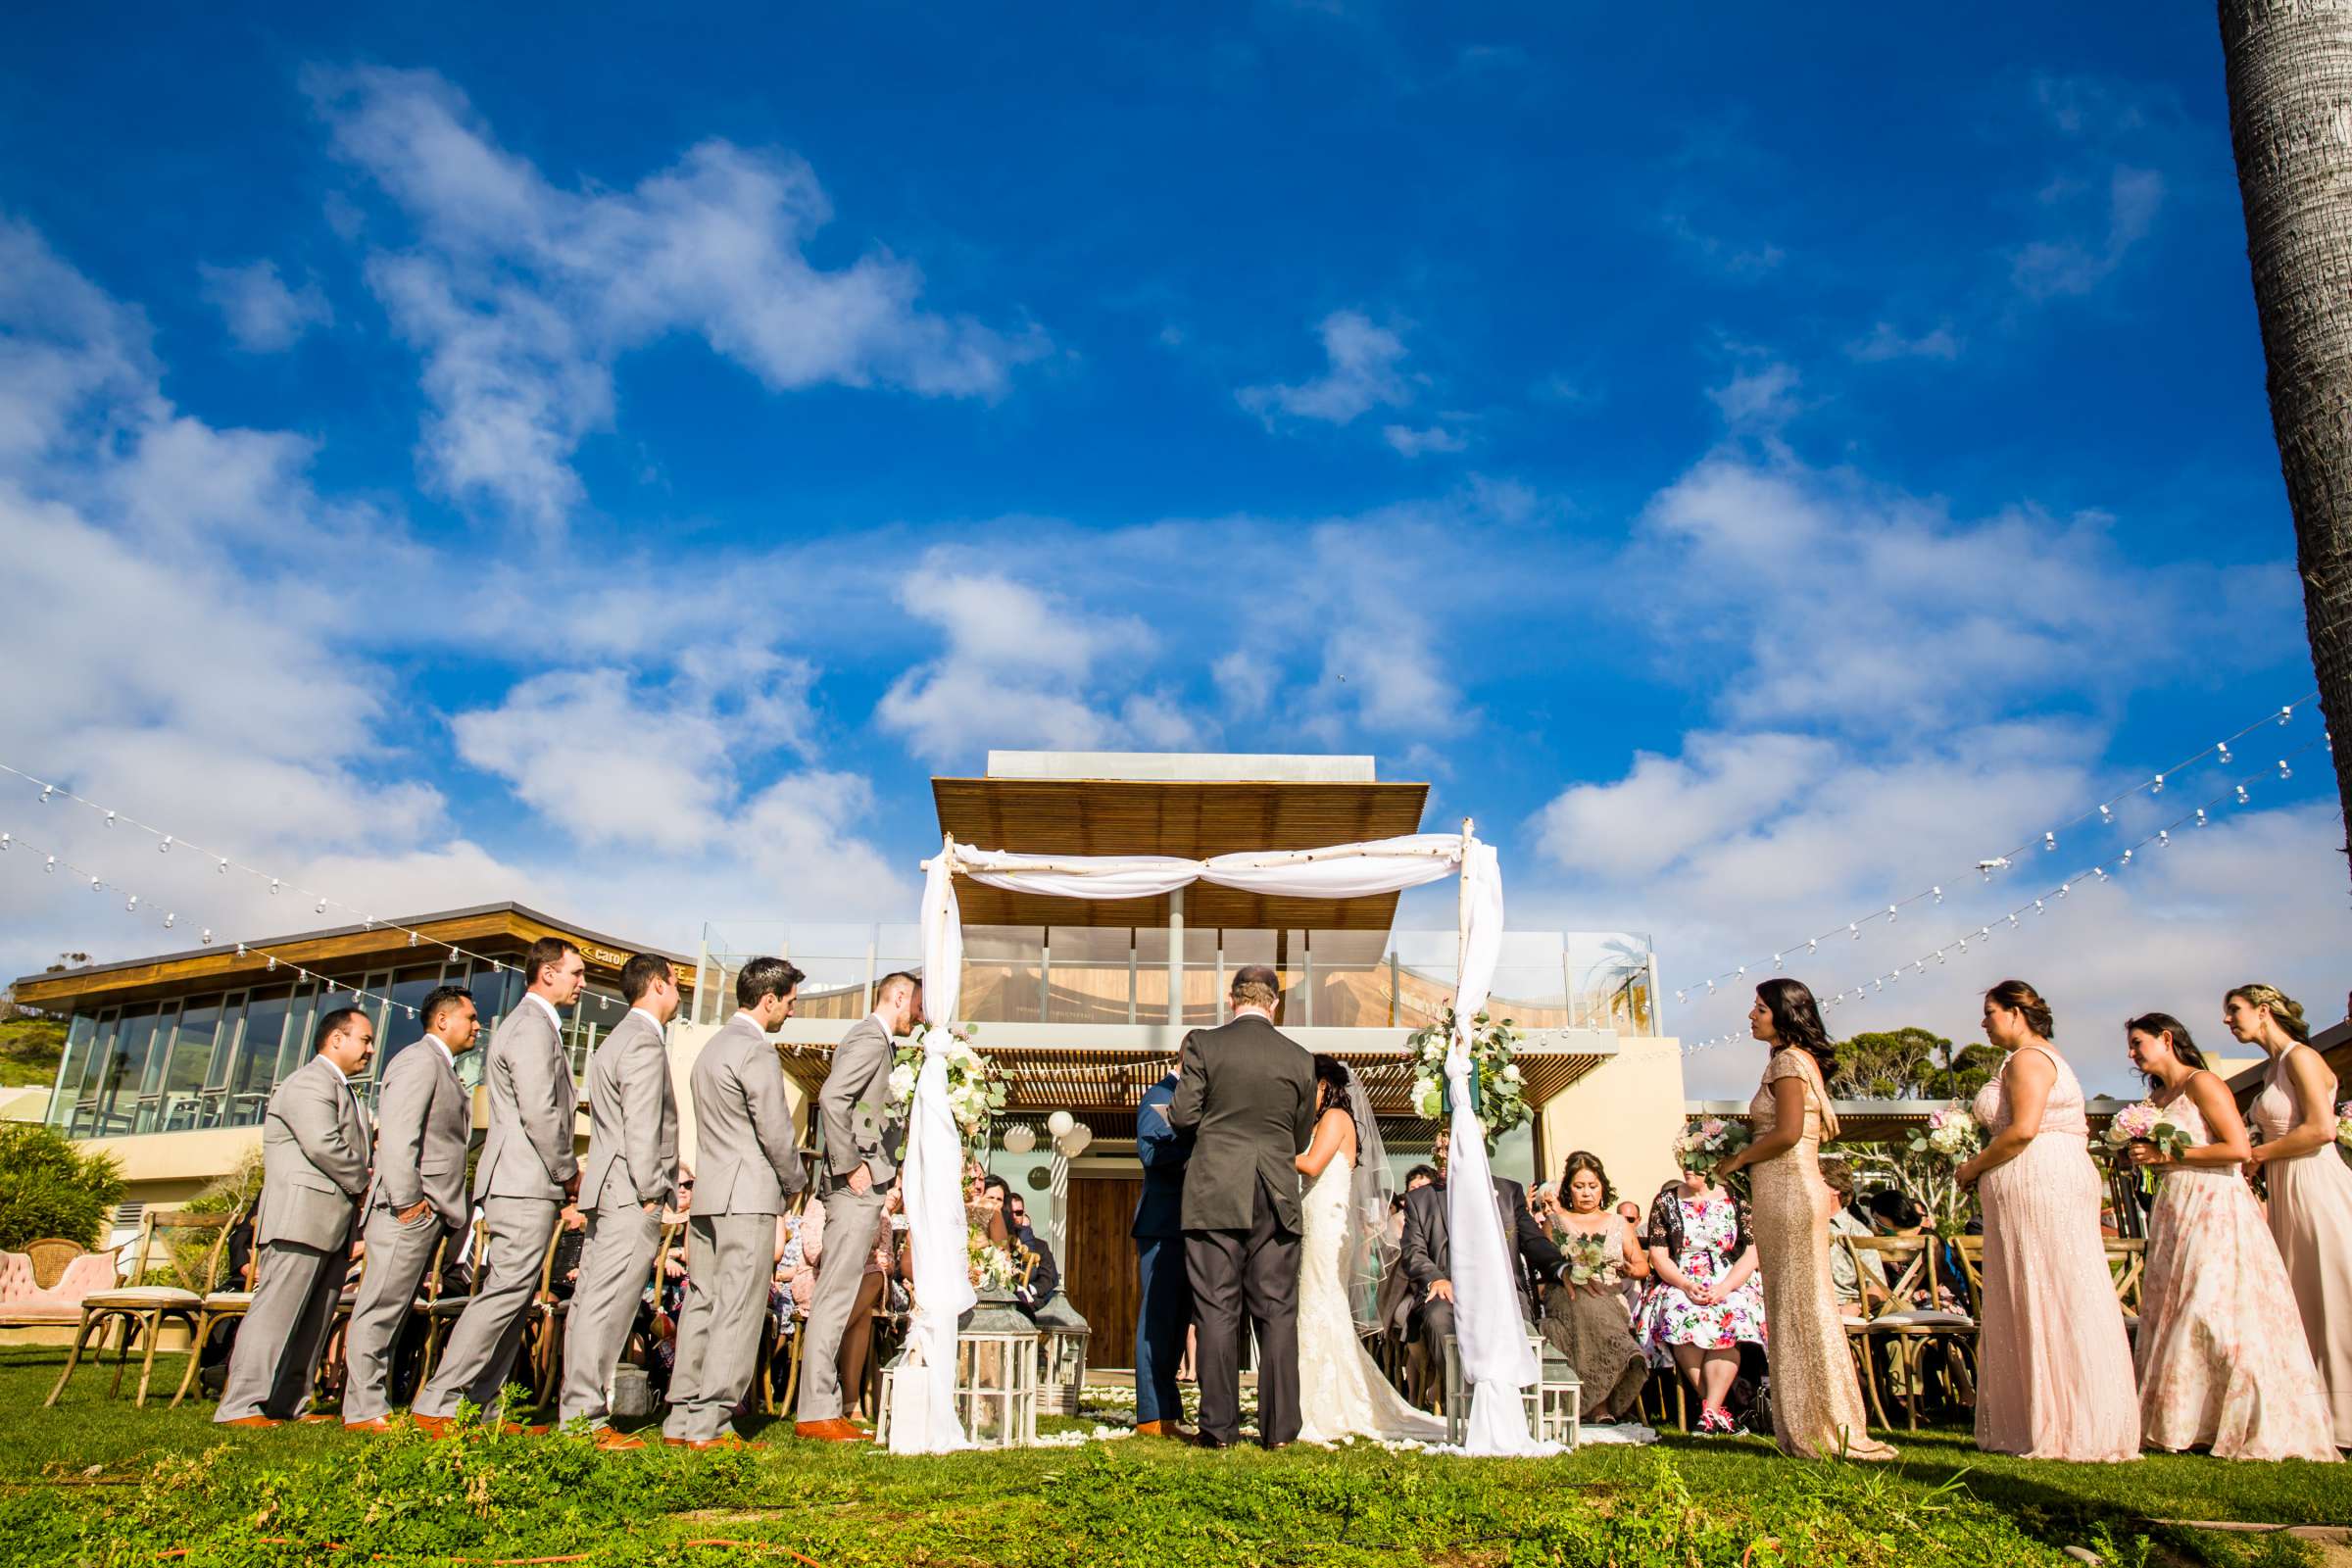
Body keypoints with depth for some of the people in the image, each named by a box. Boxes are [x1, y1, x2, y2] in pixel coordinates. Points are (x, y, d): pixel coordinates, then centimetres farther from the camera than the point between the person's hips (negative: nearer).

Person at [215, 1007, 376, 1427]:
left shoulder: (340, 1089, 25)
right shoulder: (310, 1082, -8)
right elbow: (323, 1145, -21)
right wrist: (361, 1184, -9)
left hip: (334, 1224, 10)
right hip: (301, 1217, -10)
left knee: (314, 1320, 8)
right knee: (277, 1310, -10)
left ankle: (290, 1403, 12)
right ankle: (242, 1405, -7)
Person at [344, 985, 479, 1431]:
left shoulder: (442, 1068, 23)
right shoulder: (420, 1060, -8)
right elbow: (398, 1133, -19)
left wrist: (444, 1213, 16)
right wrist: (406, 1201, -21)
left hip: (429, 1215, 10)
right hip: (410, 1212, -10)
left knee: (396, 1311, 11)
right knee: (380, 1310, -5)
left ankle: (373, 1404, 16)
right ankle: (363, 1410, -2)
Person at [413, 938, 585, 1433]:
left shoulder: (528, 1023, 22)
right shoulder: (533, 1027, -12)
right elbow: (539, 1114, -19)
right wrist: (568, 1172, -10)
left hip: (518, 1182, 11)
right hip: (527, 1184, -11)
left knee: (511, 1299, 11)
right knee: (506, 1294, -10)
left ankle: (481, 1408, 15)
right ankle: (436, 1404, -7)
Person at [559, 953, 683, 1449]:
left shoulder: (620, 1038, 21)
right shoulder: (645, 1043, -12)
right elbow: (642, 1127, -18)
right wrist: (650, 1193, -15)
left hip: (609, 1191, 11)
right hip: (630, 1194, -11)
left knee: (591, 1304, 11)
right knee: (607, 1308, -8)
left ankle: (575, 1413, 17)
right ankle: (586, 1421, -5)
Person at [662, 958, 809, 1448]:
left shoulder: (713, 1046, 18)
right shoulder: (756, 1053, -13)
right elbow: (776, 1134, -13)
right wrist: (795, 1182, 3)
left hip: (707, 1194, 9)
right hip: (748, 1196, -9)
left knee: (702, 1303, 11)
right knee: (738, 1311, -5)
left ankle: (681, 1419, 14)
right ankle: (709, 1423, -3)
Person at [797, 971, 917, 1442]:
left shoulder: (877, 1040, 21)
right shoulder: (870, 1037, -10)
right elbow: (831, 1098, -22)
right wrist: (850, 1166, -19)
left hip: (865, 1189, 10)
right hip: (857, 1189, -10)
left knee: (842, 1298, 10)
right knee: (836, 1296, -7)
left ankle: (824, 1407, 15)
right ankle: (816, 1412, -5)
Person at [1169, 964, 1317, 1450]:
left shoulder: (1202, 1044, -3)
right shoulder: (1299, 1058, 4)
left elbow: (1183, 1116, -4)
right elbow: (1301, 1137, 12)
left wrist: (1182, 1080, 15)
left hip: (1214, 1195, -1)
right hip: (1276, 1199, 2)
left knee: (1218, 1311, 3)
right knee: (1277, 1313, 6)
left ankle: (1219, 1426, 5)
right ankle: (1279, 1427, 8)